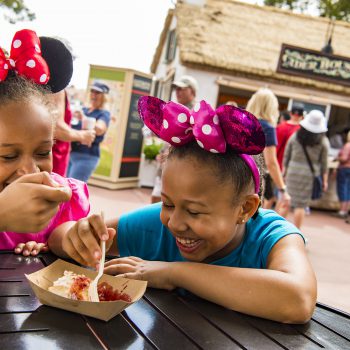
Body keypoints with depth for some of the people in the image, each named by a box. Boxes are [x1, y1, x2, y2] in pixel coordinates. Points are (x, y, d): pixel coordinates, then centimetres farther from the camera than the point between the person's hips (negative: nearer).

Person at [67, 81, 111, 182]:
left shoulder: (104, 114, -2)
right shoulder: (83, 110, 16)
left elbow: (99, 129, -23)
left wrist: (83, 118, -40)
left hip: (86, 156, -7)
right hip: (70, 153, 7)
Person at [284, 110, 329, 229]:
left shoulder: (294, 137, 2)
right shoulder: (323, 142, -2)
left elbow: (286, 156, 7)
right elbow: (324, 163, 1)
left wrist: (284, 171, 16)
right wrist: (325, 180, 7)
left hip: (293, 173, 2)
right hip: (310, 175, -2)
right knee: (301, 205, 3)